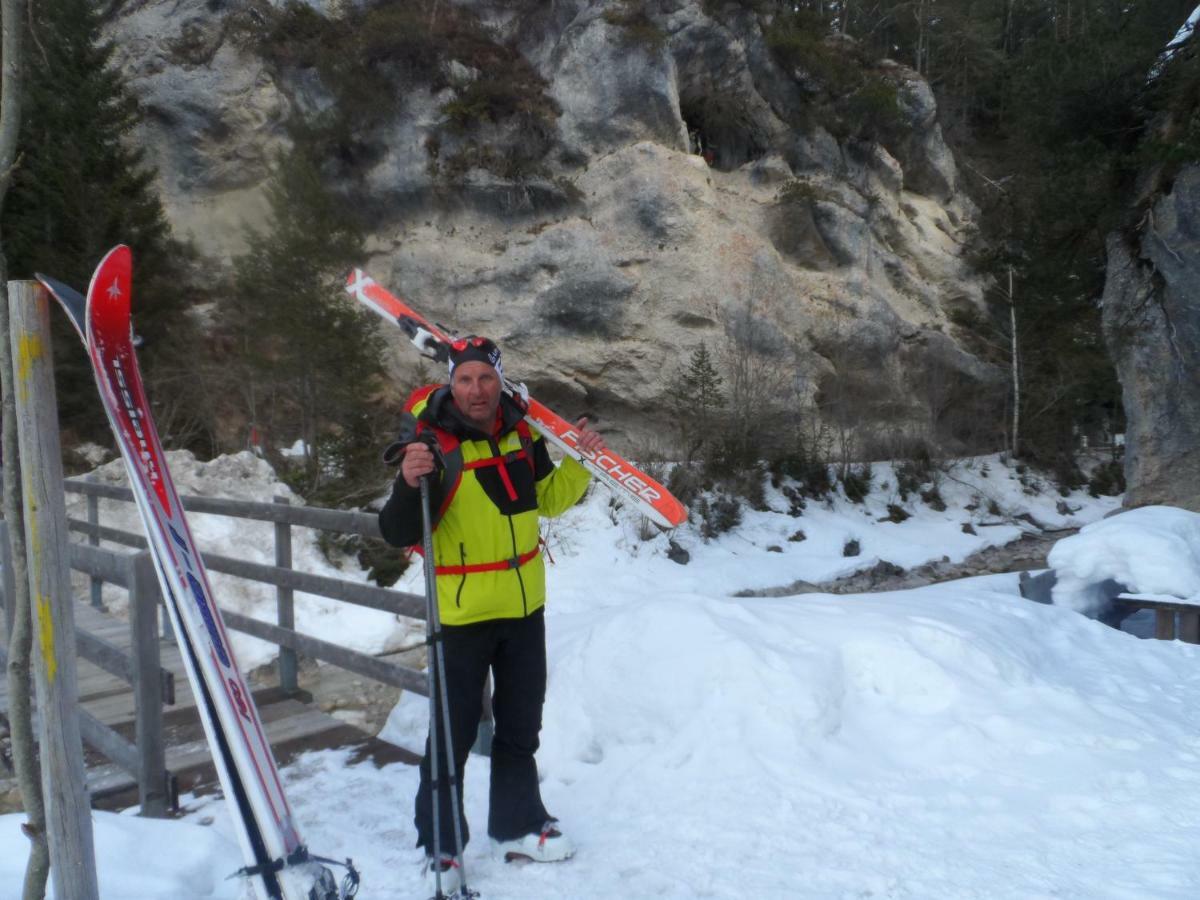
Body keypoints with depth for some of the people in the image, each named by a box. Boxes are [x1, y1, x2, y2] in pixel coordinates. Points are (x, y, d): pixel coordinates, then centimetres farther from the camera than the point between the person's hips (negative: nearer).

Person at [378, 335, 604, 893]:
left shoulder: (520, 432, -1)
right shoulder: (431, 444, -17)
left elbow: (547, 498, 15)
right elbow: (398, 535, -21)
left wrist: (580, 462, 0)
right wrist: (410, 484, -39)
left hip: (525, 606, 6)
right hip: (462, 612, -5)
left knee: (520, 726, 19)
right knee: (454, 733, 5)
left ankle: (518, 825, 38)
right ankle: (438, 842, 25)